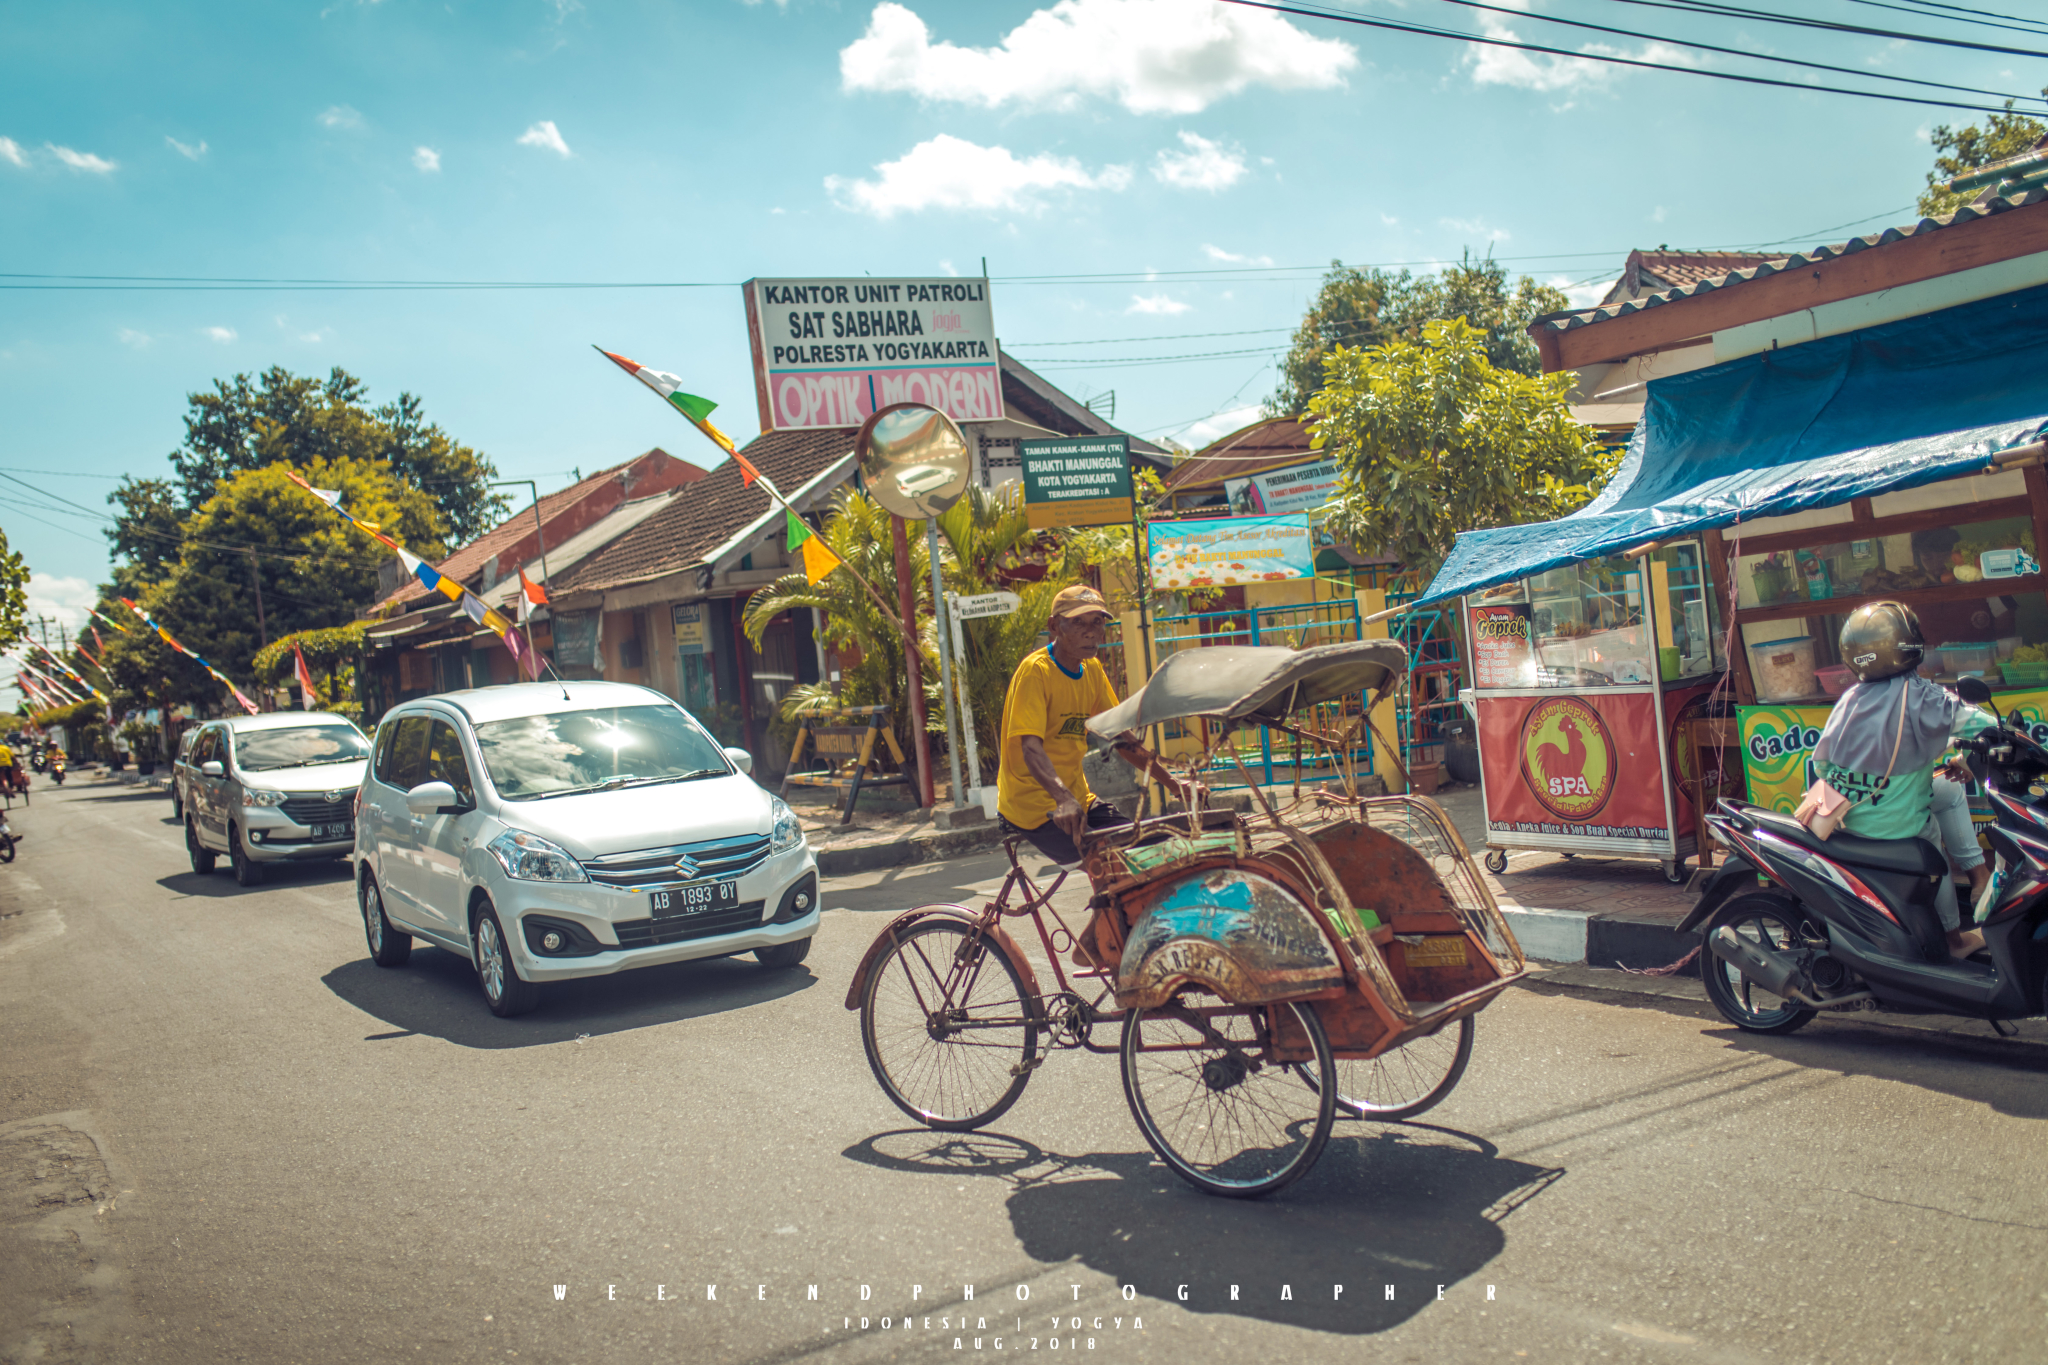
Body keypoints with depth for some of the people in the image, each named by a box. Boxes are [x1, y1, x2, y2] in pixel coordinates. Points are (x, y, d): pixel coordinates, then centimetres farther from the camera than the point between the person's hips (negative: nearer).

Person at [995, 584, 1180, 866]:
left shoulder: (1093, 670, 9)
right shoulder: (1036, 671, -15)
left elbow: (1122, 738, 14)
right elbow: (1031, 747, -27)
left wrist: (1173, 782, 6)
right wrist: (1064, 801, -42)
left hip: (1077, 799, 8)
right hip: (1034, 807, -8)